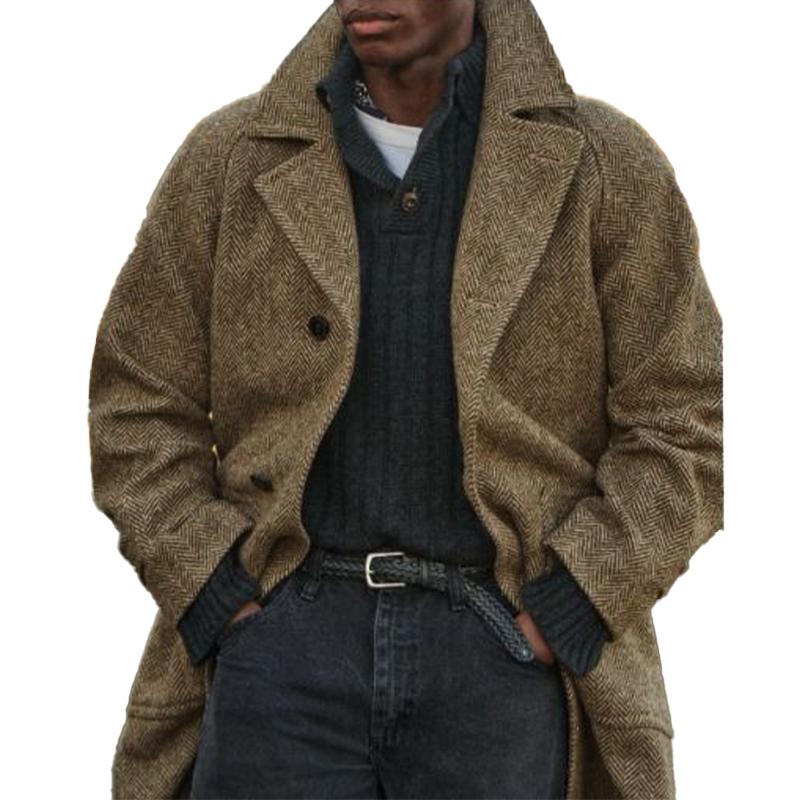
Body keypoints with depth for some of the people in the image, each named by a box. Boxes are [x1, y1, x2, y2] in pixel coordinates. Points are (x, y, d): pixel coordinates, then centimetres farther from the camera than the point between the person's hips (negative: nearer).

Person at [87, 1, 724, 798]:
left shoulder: (607, 165, 4)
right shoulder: (229, 158, 8)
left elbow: (681, 426, 3)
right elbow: (137, 407, 9)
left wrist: (563, 615, -6)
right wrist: (218, 599, -2)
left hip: (505, 651, 0)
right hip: (283, 641, 1)